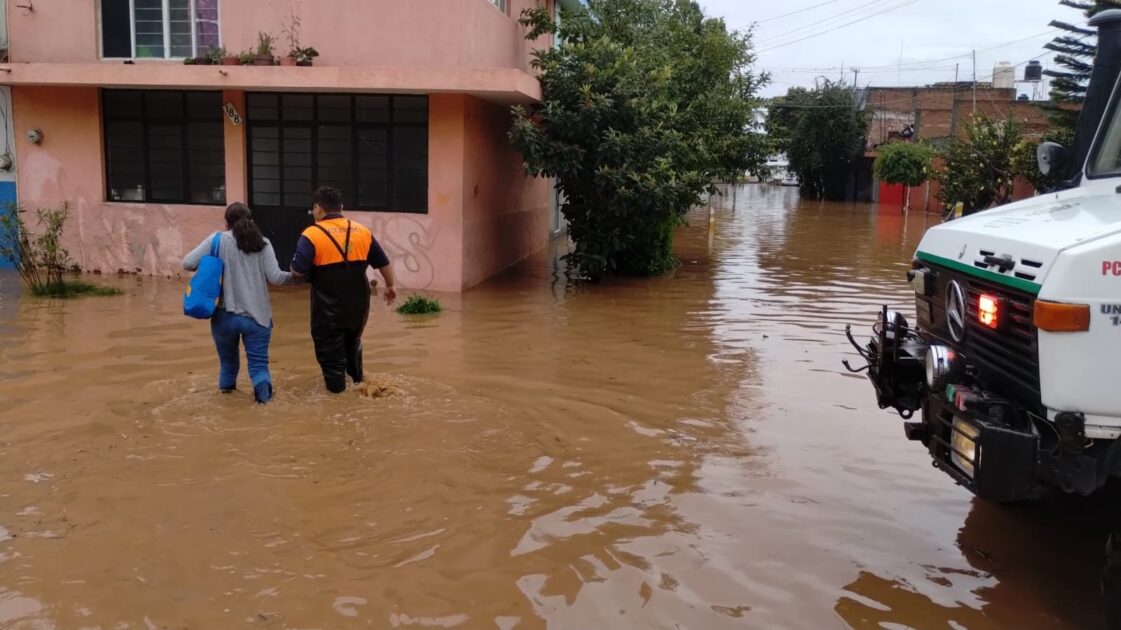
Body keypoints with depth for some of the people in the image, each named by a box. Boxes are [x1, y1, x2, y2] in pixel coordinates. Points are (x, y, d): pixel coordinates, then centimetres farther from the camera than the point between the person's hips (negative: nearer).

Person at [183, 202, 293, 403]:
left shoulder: (217, 240, -2)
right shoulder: (263, 243, 0)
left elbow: (188, 263, -5)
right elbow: (275, 277, -5)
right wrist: (292, 276, 13)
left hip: (225, 316, 1)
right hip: (257, 316, -1)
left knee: (228, 359, 25)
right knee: (258, 363, 4)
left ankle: (227, 385, 42)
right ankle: (262, 385, -21)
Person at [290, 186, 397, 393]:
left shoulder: (312, 234, -12)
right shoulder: (362, 231, 3)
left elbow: (298, 272, -17)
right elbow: (383, 262, 11)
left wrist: (292, 269, 7)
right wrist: (391, 285, 26)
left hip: (328, 308, -5)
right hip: (358, 303, 5)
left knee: (330, 348, 11)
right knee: (353, 342, 28)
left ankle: (336, 386, 20)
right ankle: (357, 380, 41)